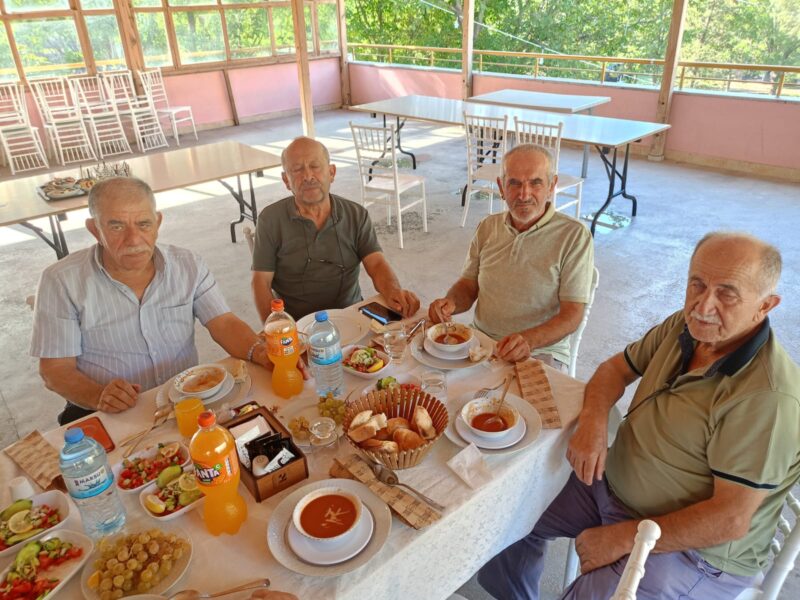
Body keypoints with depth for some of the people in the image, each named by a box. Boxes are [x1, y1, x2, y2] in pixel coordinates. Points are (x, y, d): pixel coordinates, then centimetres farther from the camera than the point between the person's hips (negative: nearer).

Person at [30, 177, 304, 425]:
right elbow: (56, 368, -5)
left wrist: (260, 352, -24)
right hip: (106, 416, -2)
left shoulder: (188, 265, 2)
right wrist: (99, 396, -26)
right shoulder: (61, 282, -7)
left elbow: (224, 324, -3)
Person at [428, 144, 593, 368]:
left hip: (541, 352, -4)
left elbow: (572, 315, -12)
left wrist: (528, 340, -30)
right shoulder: (488, 227, 8)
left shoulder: (574, 236, -9)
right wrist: (451, 303, -10)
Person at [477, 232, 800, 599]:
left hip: (696, 547, -7)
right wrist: (593, 422, -13)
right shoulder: (686, 327, -6)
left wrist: (624, 537, -21)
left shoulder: (766, 396, -28)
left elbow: (731, 520, -26)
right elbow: (617, 368, 7)